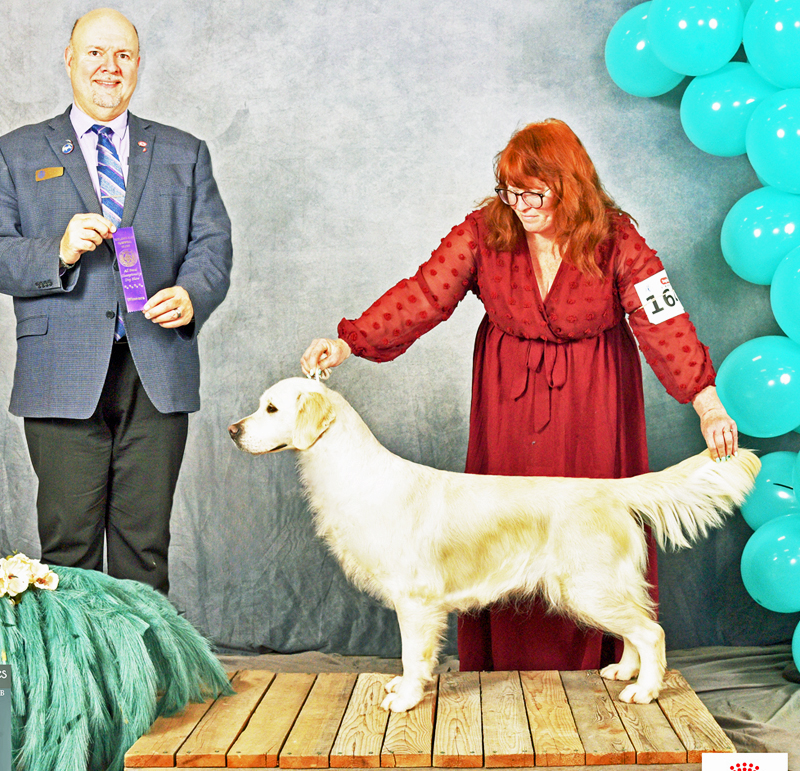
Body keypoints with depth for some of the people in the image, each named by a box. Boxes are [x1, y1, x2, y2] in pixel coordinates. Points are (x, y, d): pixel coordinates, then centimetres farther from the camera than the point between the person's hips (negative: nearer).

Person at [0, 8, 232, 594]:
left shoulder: (185, 154, 18)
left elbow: (212, 245, 8)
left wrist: (191, 295, -13)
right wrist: (60, 252, -15)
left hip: (158, 373, 1)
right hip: (64, 377, -1)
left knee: (146, 542, 4)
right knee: (69, 545, 0)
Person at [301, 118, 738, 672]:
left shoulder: (616, 242, -14)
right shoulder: (485, 232, -10)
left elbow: (664, 324, -19)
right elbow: (422, 295, -16)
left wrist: (707, 403, -31)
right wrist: (348, 343, -28)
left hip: (591, 403, -1)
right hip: (508, 398, 1)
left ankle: (594, 664, 18)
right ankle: (499, 667, 16)